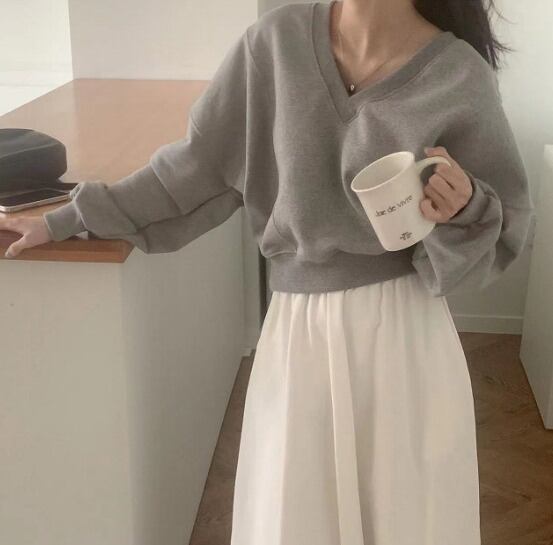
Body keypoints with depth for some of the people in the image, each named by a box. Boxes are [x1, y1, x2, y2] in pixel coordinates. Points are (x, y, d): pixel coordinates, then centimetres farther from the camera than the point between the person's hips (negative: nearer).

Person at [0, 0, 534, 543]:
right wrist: (69, 220, 8)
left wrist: (461, 212, -23)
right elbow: (199, 161, 5)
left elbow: (500, 229, 1)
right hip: (298, 329, 2)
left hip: (402, 335, -1)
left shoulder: (461, 77, -9)